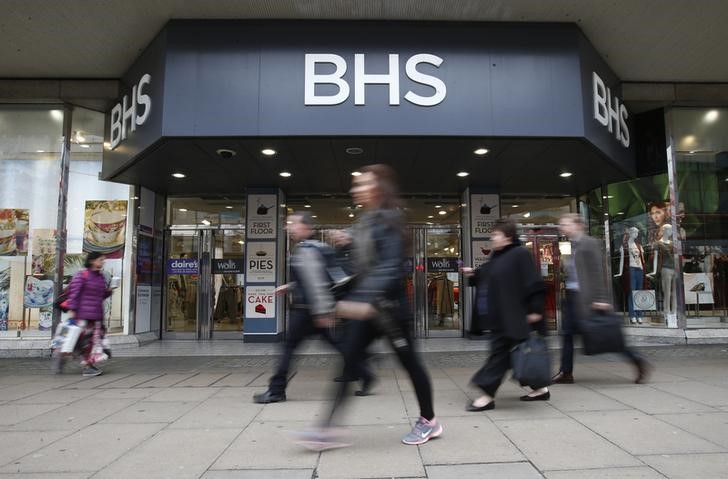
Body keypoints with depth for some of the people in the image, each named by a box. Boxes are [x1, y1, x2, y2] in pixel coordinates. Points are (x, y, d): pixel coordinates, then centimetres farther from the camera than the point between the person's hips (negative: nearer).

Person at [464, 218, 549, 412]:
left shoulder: (520, 254, -13)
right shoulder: (497, 257, 14)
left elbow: (533, 283, -17)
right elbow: (489, 278, 25)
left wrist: (535, 309, -20)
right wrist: (473, 274, 11)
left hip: (512, 317, -10)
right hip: (500, 317, 10)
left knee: (500, 352, -5)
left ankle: (488, 395, 1)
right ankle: (540, 388, 29)